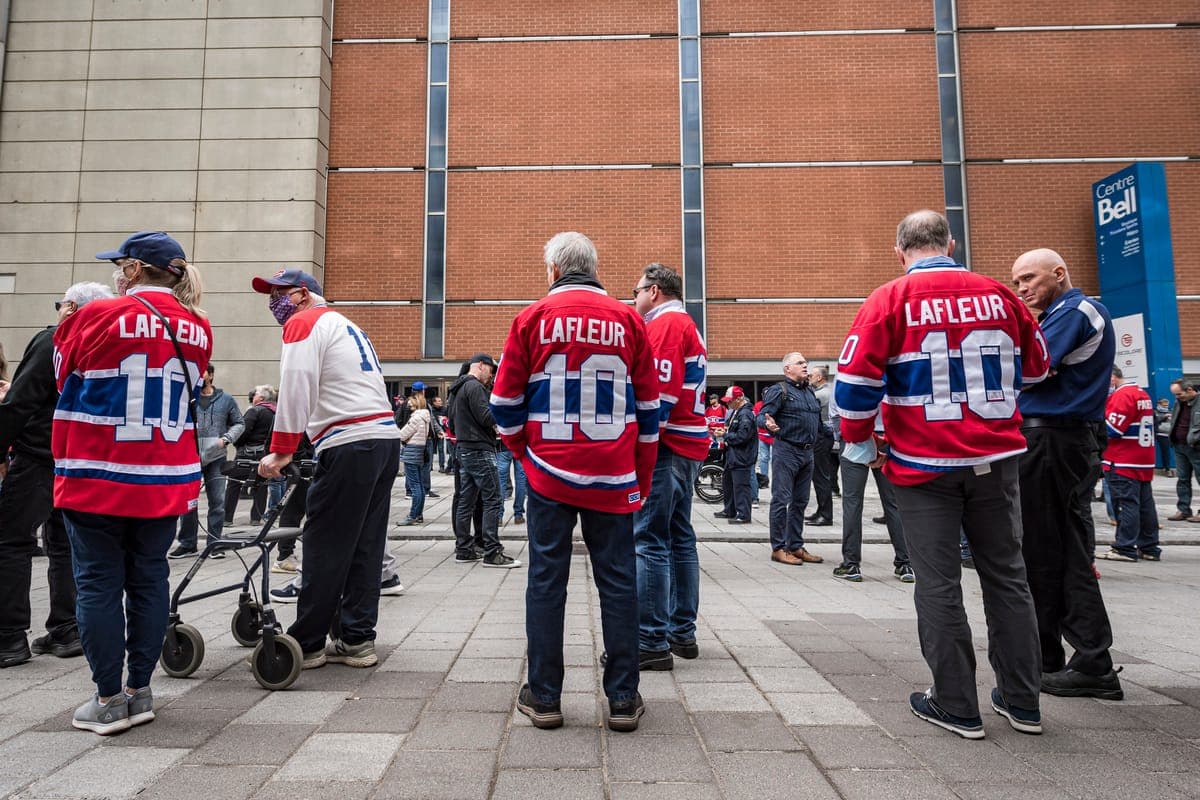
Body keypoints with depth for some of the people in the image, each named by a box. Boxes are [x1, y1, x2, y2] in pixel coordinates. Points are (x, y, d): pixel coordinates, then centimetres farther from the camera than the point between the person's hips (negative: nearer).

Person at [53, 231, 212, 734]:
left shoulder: (98, 318, -9)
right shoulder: (197, 328, 3)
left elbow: (65, 377, 7)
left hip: (97, 478, -4)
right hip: (164, 481, 4)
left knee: (98, 584, 6)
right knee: (149, 581, 11)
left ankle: (108, 700, 12)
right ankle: (140, 691, 20)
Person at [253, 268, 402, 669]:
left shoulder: (304, 322, 2)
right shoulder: (345, 325, 28)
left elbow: (296, 388, -10)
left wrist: (280, 451, -8)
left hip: (349, 446, -9)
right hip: (387, 439, 9)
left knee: (324, 550, -1)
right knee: (365, 549, 10)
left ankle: (306, 645, 9)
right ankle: (357, 640, 16)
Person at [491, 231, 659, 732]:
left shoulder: (533, 318, 2)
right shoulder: (628, 319, 5)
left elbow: (506, 402, 3)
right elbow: (648, 406, 7)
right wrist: (643, 478, 14)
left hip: (549, 472, 0)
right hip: (614, 477, 1)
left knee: (546, 579, 7)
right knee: (618, 582, 7)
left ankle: (543, 697, 15)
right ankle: (623, 699, 13)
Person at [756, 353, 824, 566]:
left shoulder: (809, 391, 18)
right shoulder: (779, 391, -6)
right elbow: (762, 414, -17)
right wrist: (767, 422, -36)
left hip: (807, 453, 8)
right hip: (786, 451, -8)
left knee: (800, 502, 12)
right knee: (781, 500, -5)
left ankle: (796, 546, 20)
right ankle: (778, 548, 1)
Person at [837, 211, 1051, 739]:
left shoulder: (890, 299, -7)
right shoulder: (998, 294, 4)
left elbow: (856, 378, -14)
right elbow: (1035, 368, 15)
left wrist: (861, 441, 1)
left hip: (924, 463, -4)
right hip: (996, 458, 4)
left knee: (939, 585, 5)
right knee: (1006, 576, 15)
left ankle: (956, 707, 14)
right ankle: (1022, 702, 25)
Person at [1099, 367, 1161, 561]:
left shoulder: (1123, 395, -14)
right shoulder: (1142, 393, 16)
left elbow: (1112, 428, -18)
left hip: (1123, 463, -9)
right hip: (1144, 462, 9)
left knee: (1126, 503, -7)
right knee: (1145, 503, 12)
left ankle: (1125, 549, -6)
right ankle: (1149, 548, 18)